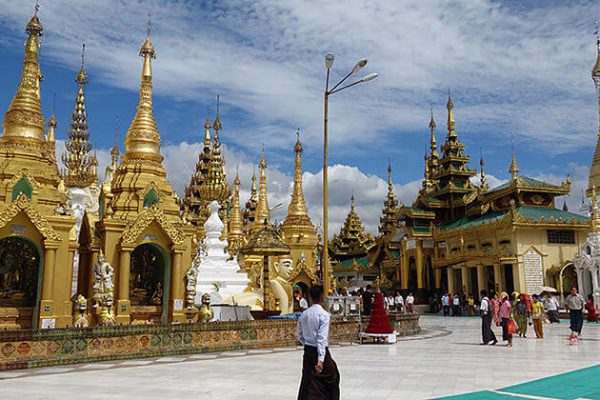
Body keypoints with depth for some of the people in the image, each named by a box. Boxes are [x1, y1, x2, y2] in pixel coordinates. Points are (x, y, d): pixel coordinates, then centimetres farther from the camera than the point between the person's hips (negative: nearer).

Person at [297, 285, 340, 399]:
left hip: (307, 351, 6)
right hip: (320, 351, -6)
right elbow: (322, 338, -21)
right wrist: (320, 359, -24)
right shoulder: (323, 314, -15)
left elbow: (300, 336, 10)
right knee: (332, 377, 14)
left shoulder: (304, 314, 4)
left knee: (308, 380, 11)